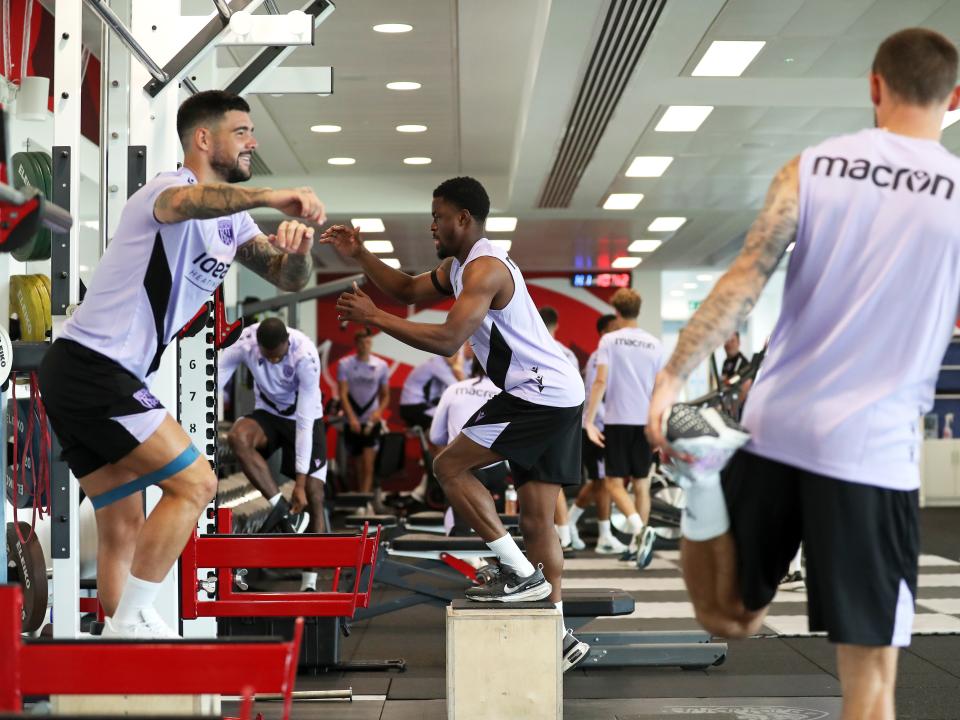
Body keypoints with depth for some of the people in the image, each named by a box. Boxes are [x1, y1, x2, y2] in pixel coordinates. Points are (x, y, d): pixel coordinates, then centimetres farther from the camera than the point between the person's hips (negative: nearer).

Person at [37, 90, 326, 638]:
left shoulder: (232, 221, 17)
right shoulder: (171, 186, -11)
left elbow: (289, 279, 11)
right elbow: (185, 200, -37)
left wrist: (297, 249, -13)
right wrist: (271, 196, -52)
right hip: (92, 367, -10)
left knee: (123, 528, 10)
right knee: (194, 483, -13)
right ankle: (129, 625, -10)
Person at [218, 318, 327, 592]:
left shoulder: (305, 356, -31)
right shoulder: (245, 343, -24)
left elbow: (305, 421, -30)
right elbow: (215, 381, -18)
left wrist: (300, 482, -30)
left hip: (305, 417, -2)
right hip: (267, 413, 2)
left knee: (314, 497, -9)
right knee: (237, 437, -32)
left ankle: (309, 582, -1)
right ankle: (279, 506, -22)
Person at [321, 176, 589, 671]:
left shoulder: (484, 268, -15)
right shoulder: (459, 267, 17)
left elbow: (448, 340, -24)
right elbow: (408, 290, 27)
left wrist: (372, 317, -19)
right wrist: (359, 256, 17)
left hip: (539, 394, -10)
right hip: (559, 396, 10)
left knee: (450, 467, -6)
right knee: (537, 520, 10)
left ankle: (520, 572, -8)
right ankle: (558, 635, 12)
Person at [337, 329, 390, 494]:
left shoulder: (381, 365, 1)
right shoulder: (345, 364, -3)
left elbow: (385, 395, 9)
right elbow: (343, 394, -9)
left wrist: (379, 410, -12)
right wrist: (351, 418, -22)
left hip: (371, 422, 0)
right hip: (352, 423, 1)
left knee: (368, 464, -13)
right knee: (357, 466, 10)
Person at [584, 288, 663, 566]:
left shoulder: (609, 340, -4)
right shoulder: (654, 344, 6)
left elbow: (600, 381, -11)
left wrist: (589, 420, -10)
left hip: (617, 421, -3)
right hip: (646, 422, 3)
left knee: (614, 482, 3)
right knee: (641, 485, 10)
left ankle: (639, 528, -20)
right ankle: (637, 544, 12)